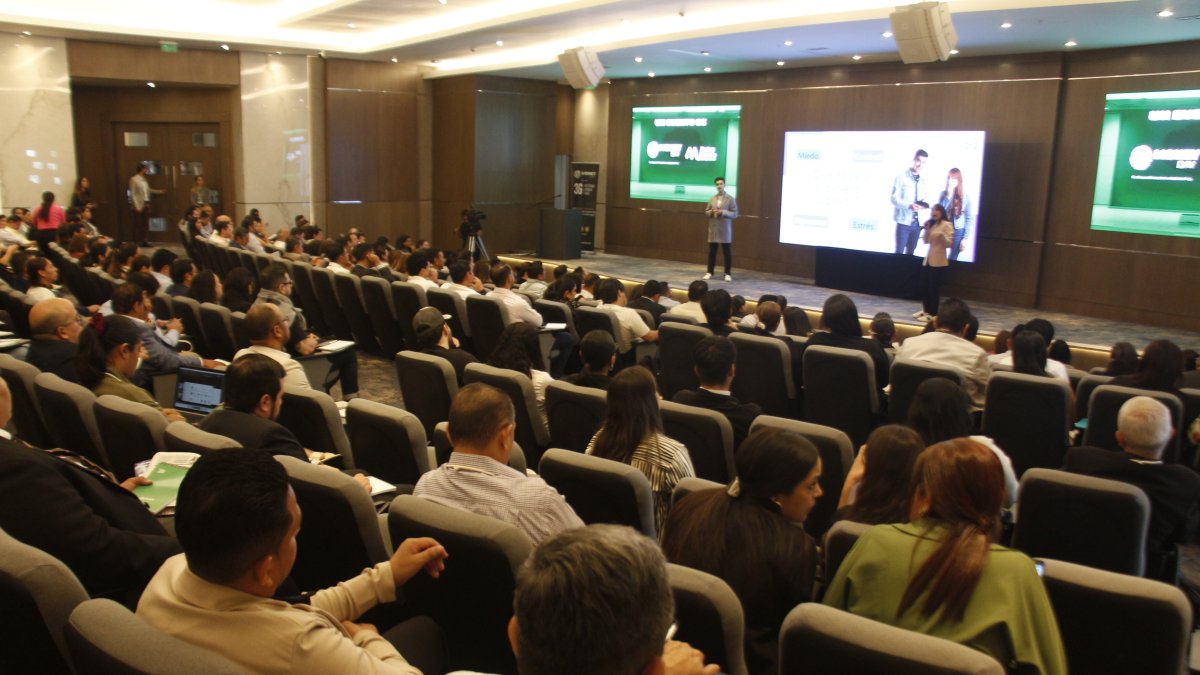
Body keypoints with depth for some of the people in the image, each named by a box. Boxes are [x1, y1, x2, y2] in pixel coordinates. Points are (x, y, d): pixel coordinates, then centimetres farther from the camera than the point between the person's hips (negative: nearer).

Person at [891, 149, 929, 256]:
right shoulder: (901, 177, -3)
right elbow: (894, 199, -10)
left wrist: (925, 204, -3)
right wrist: (909, 206, -25)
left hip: (917, 222, 6)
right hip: (904, 221, -5)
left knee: (910, 253, 10)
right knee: (899, 252, -4)